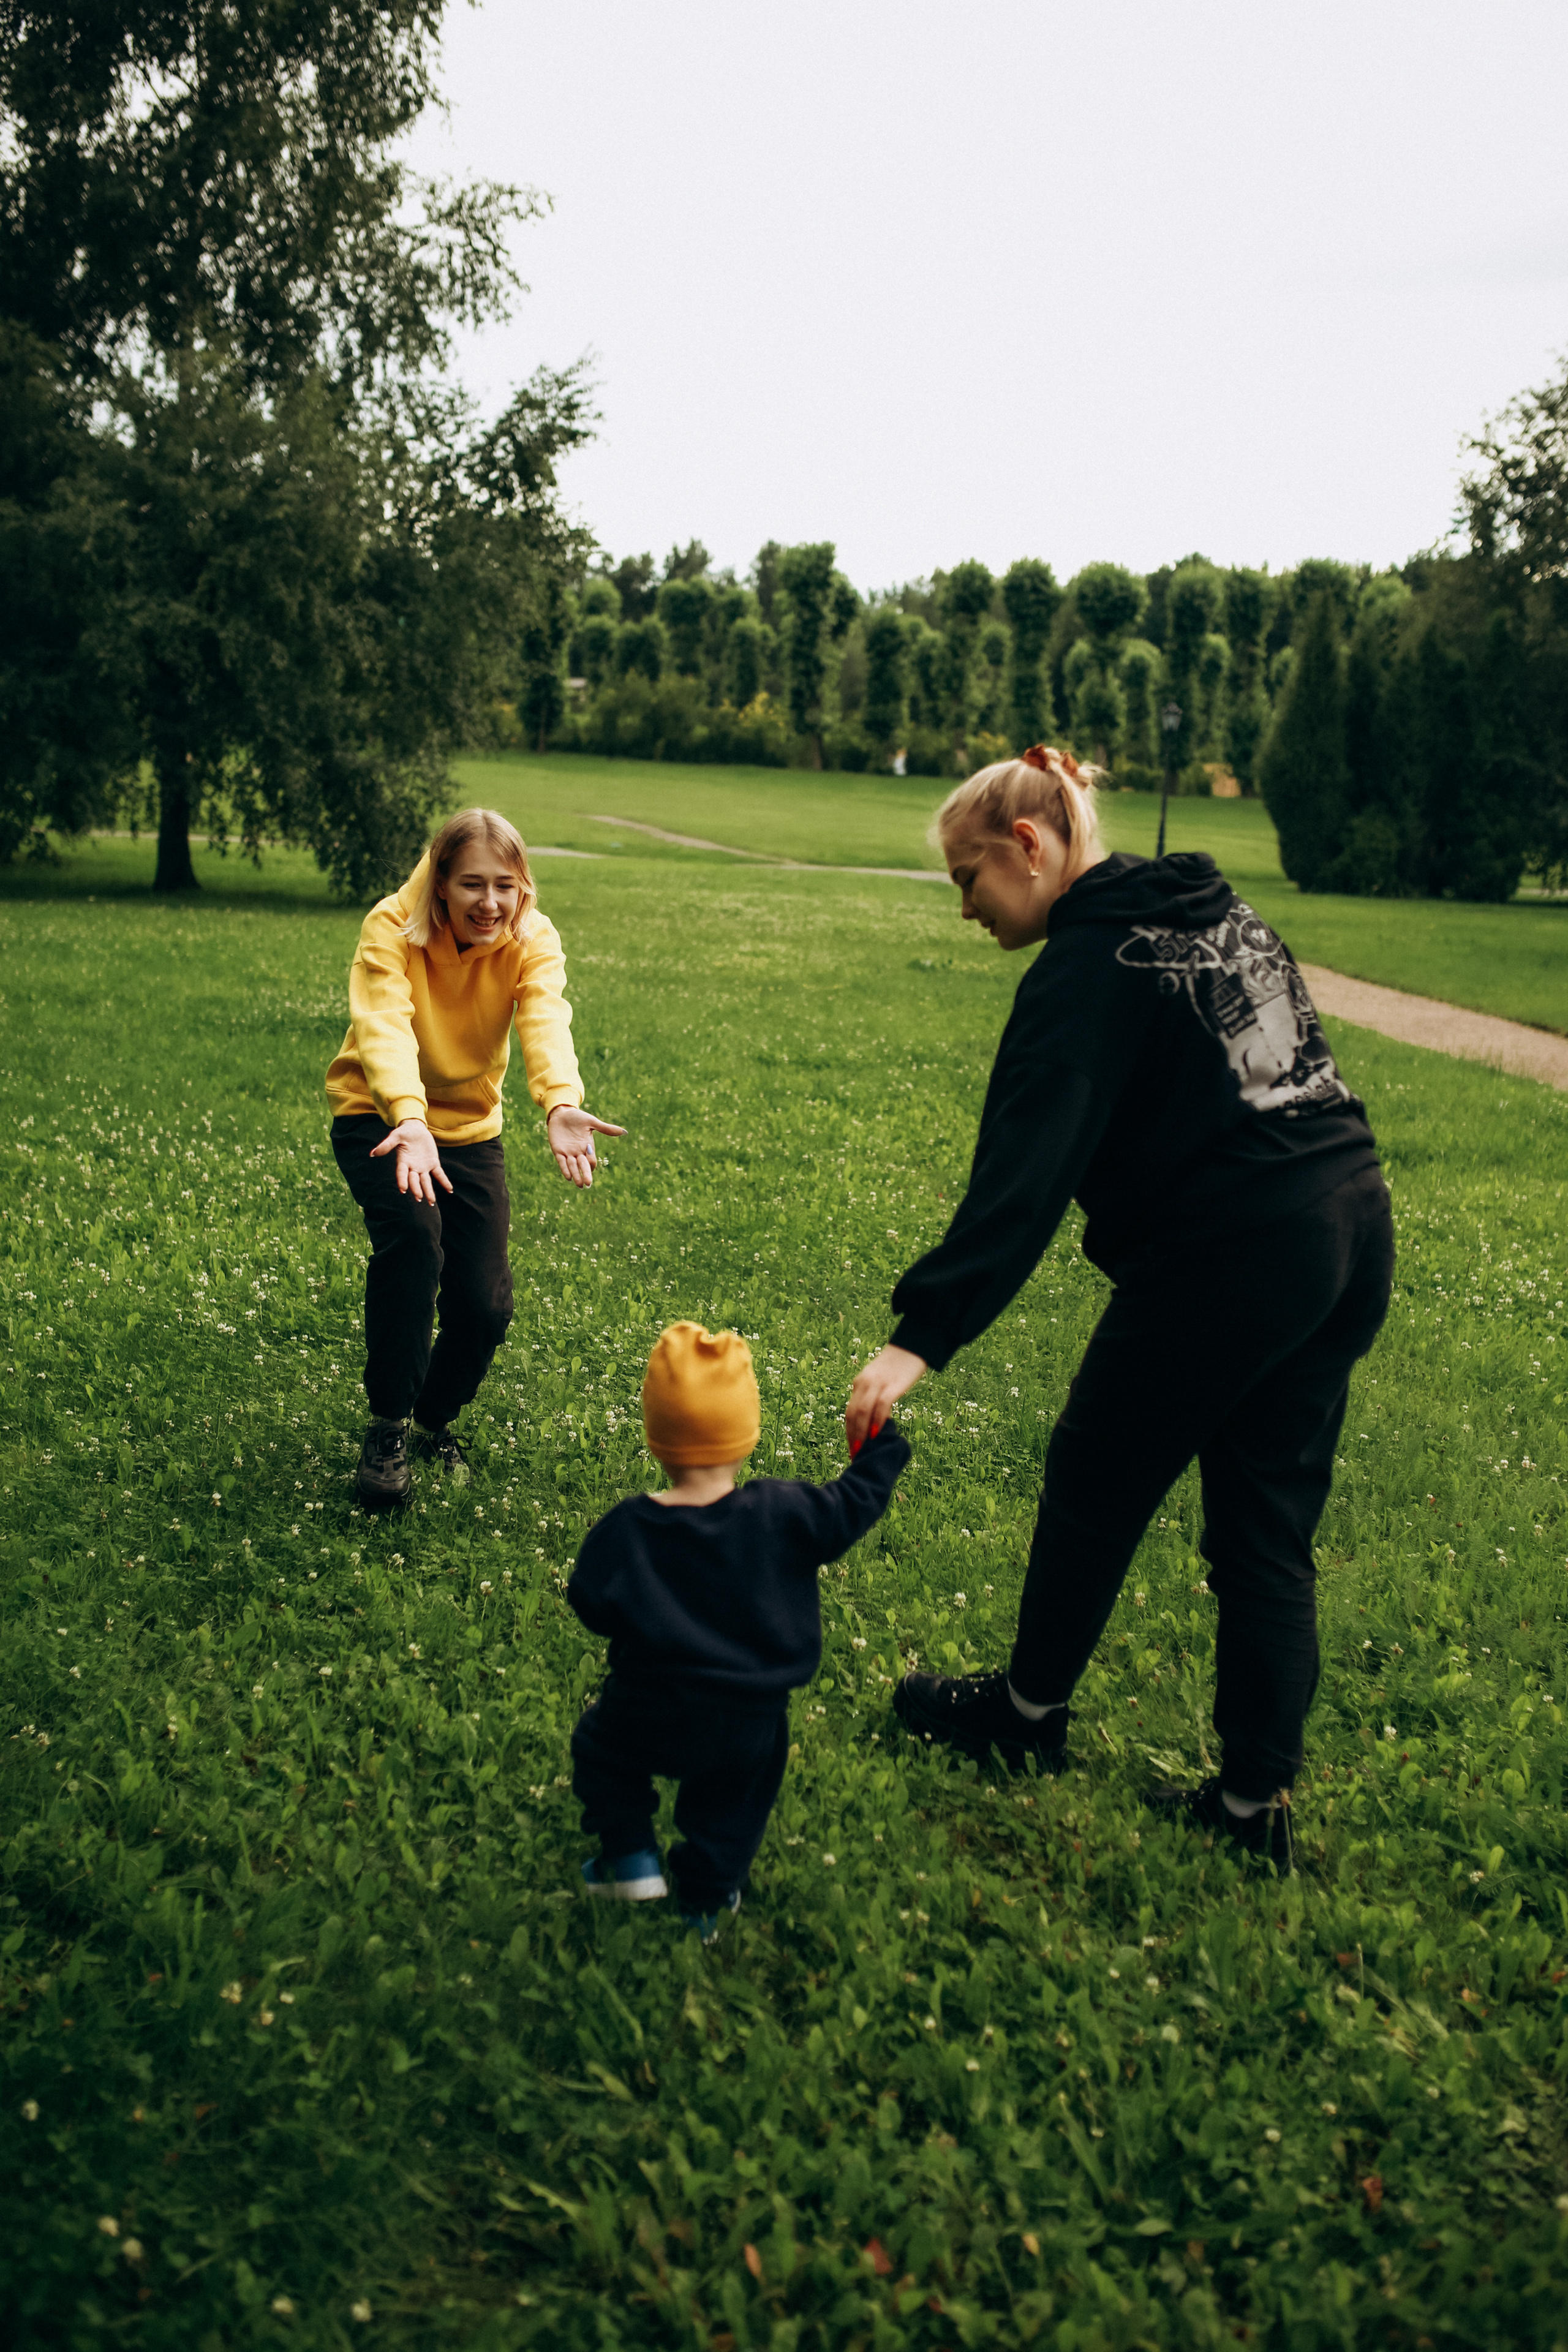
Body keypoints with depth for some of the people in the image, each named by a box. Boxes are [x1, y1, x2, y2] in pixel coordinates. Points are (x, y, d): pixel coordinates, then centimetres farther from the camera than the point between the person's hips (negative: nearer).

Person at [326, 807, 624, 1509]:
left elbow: (547, 1022, -35)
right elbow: (384, 1028, -39)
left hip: (471, 1127, 3)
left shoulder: (533, 941, -16)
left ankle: (437, 1420, 29)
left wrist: (561, 1104, -56)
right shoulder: (391, 929, -23)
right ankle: (387, 1428, -15)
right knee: (411, 1231, -32)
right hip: (379, 1117, -3)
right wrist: (409, 1121, -58)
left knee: (485, 1306, -5)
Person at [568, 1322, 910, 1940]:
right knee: (731, 1801, 27)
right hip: (751, 1726, 1)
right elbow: (855, 1503, -5)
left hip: (651, 1719, -1)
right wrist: (884, 1442, 9)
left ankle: (630, 1856, 24)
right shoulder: (783, 1513, -17)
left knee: (599, 1746, 28)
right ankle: (708, 1901, 37)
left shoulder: (627, 1529, -17)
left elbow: (591, 1605, -9)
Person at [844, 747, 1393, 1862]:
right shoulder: (1219, 907, 13)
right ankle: (1259, 1795, 21)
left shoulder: (1087, 967, -13)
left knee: (1097, 1485, 13)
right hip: (1353, 1233, 9)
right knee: (1269, 1529, 15)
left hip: (1230, 1259, -8)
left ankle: (1031, 1708, 33)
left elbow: (1022, 1174, -23)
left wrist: (920, 1339, -28)